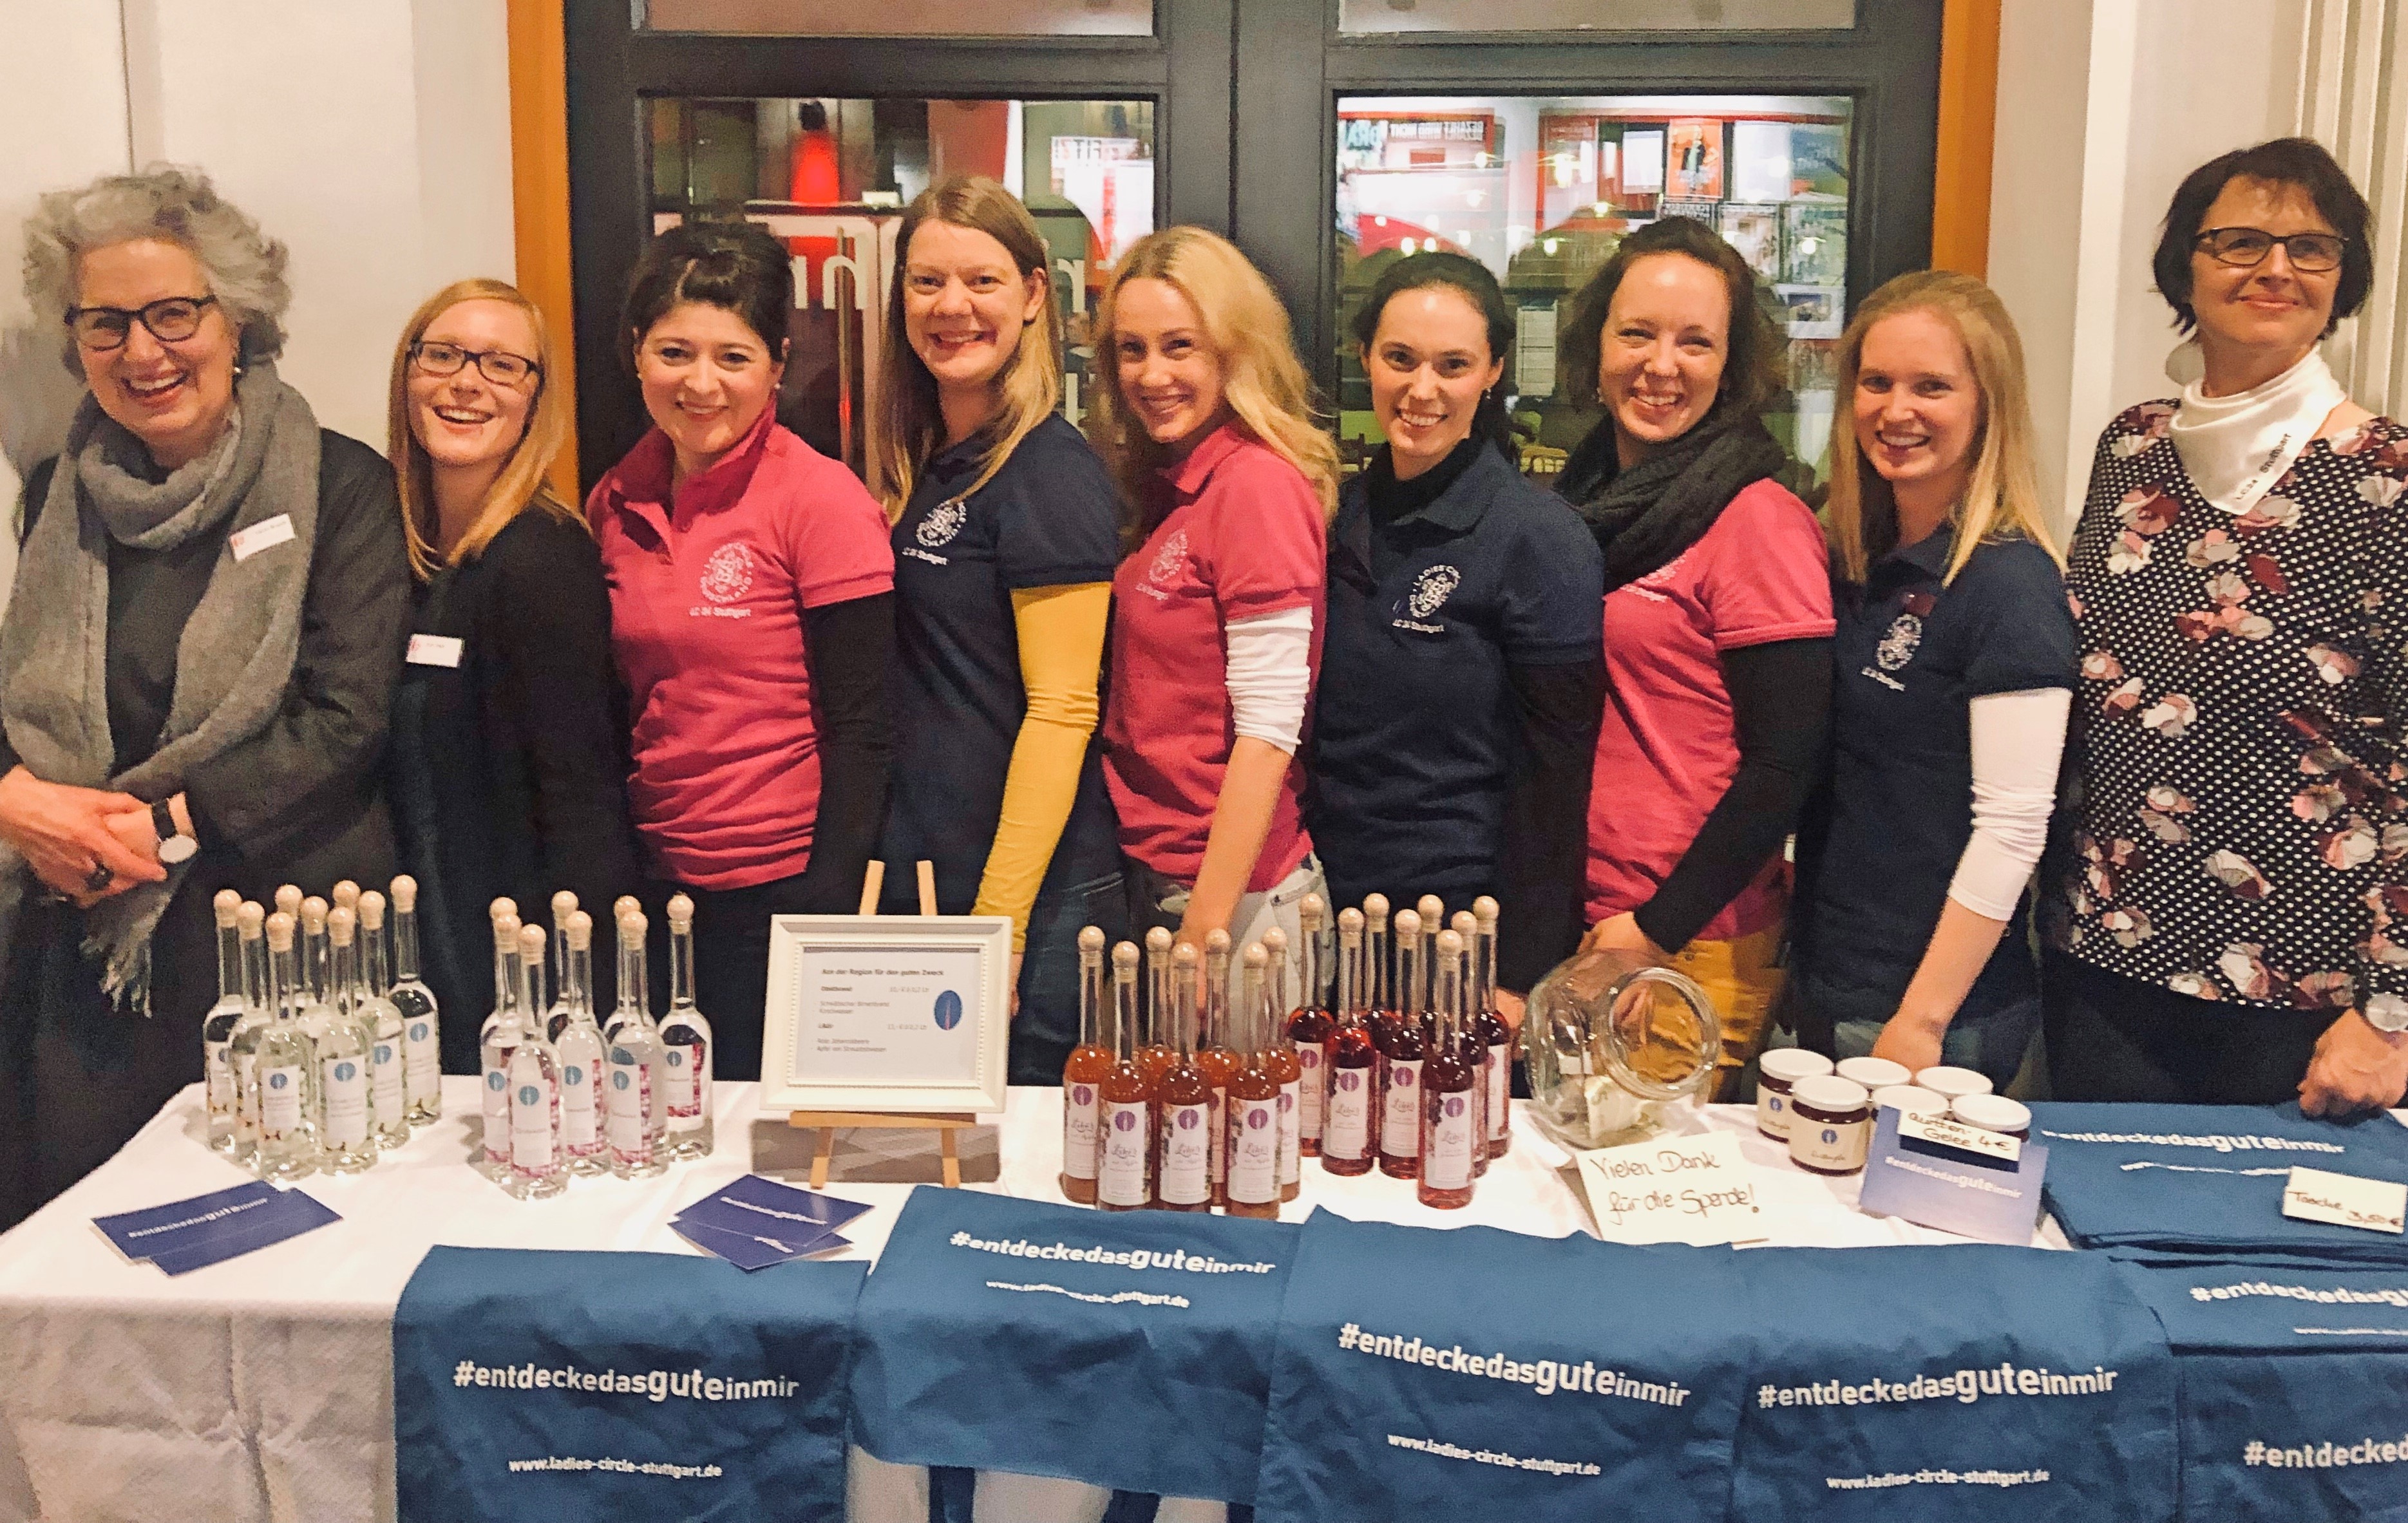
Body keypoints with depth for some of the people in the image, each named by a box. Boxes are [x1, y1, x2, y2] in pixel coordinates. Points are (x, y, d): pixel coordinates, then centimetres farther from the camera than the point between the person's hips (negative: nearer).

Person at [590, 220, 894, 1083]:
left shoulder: (822, 501, -11)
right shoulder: (615, 505, 6)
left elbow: (859, 731, -12)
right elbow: (611, 713, 14)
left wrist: (830, 918, -16)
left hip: (780, 883, -5)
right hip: (656, 883, 6)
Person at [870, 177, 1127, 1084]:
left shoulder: (1051, 473, -12)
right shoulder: (917, 464, 12)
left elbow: (1061, 709, -16)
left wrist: (1002, 915, -19)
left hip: (1032, 902, -8)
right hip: (915, 883, 8)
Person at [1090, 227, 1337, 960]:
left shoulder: (1257, 481, -15)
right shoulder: (1168, 485, 9)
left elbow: (1268, 728, -19)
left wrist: (1206, 930, -20)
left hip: (1235, 890, -8)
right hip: (1150, 870, 8)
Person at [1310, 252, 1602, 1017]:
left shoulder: (1540, 538, -12)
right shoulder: (1343, 516, 6)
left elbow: (1557, 774, -12)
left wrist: (1520, 977, -14)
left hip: (1471, 934, -5)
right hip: (1337, 915, 5)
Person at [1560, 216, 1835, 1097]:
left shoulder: (1759, 520, -11)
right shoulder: (1586, 497, 9)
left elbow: (1783, 763, -13)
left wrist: (1658, 927, -14)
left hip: (1691, 949, -6)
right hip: (1564, 923, 6)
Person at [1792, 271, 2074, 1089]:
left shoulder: (2008, 581, -15)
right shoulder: (1860, 563, 7)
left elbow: (2012, 828, -18)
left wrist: (1921, 1022, -18)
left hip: (1937, 1009, -7)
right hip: (1830, 990, 7)